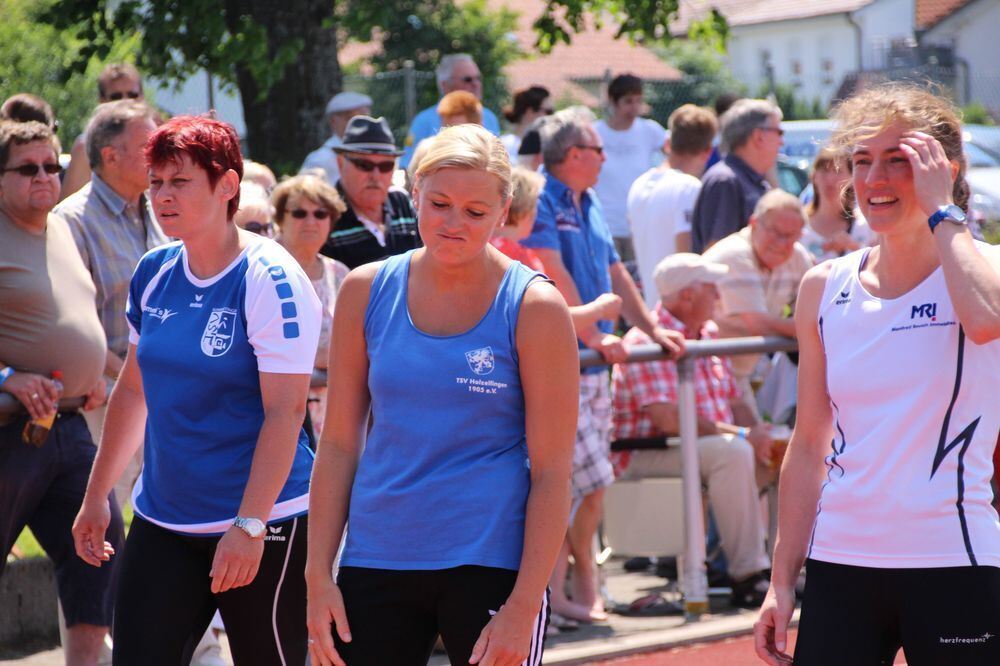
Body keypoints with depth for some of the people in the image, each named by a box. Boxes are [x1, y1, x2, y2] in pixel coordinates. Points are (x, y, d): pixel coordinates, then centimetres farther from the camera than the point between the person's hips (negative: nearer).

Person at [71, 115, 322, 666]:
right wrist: (96, 496, 19)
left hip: (261, 522, -6)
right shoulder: (154, 274, 7)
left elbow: (285, 413, -18)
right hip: (161, 520, 6)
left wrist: (248, 526, -23)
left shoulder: (269, 281, -13)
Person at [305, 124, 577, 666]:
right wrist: (318, 576, 0)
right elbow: (338, 443, 7)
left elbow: (551, 473, -7)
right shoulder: (367, 290, 4)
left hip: (491, 563, -3)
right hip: (376, 559, 3)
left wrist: (524, 607, -14)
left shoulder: (533, 307, -5)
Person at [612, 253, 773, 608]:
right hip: (646, 457, -9)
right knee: (731, 452, -33)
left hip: (706, 444, 9)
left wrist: (756, 430, -7)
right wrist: (738, 434, -23)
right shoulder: (647, 342, -14)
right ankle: (746, 578, -32)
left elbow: (733, 402, 16)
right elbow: (668, 419, -24)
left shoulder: (708, 334, 16)